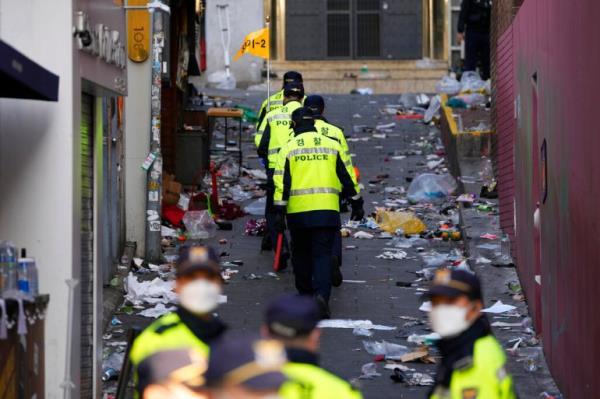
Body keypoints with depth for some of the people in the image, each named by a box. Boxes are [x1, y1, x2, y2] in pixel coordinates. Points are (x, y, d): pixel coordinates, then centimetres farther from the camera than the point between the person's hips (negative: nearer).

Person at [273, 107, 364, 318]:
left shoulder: (288, 148, 2)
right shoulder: (332, 145, 7)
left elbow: (281, 182, -5)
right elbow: (347, 177, 9)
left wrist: (279, 212, -5)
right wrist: (356, 203, 17)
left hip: (298, 211, 0)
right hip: (327, 211, 0)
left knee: (301, 253, 18)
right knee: (323, 255, 0)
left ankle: (305, 294, 25)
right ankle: (321, 295, -20)